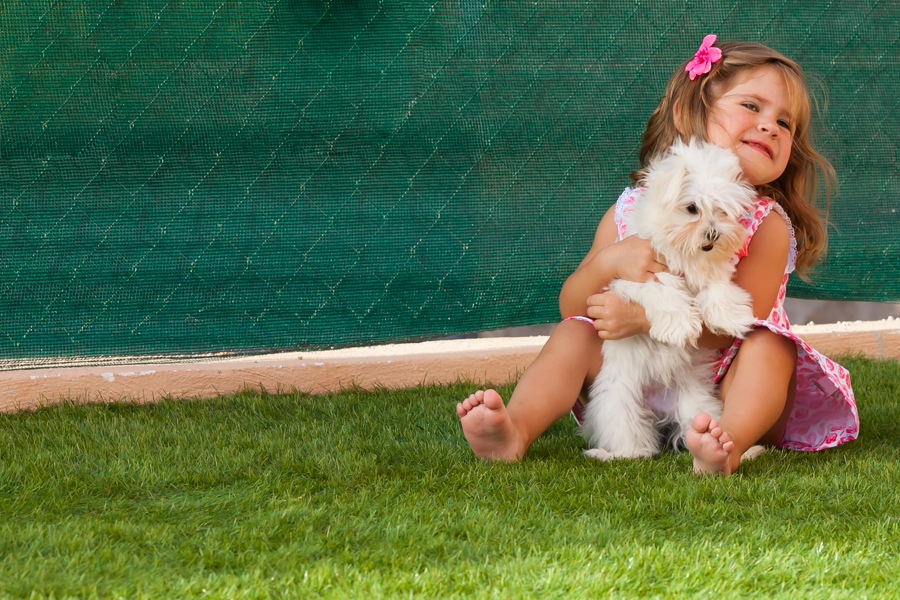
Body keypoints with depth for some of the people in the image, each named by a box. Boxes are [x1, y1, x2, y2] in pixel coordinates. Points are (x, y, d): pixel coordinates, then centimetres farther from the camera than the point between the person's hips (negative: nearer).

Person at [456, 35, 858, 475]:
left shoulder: (767, 224, -6)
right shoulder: (630, 211, 2)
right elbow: (571, 306, 1)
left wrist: (645, 318, -28)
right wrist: (609, 262, -22)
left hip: (720, 391, -3)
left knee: (768, 345, -30)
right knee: (575, 334, -12)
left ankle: (731, 442, -58)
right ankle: (515, 431, -36)